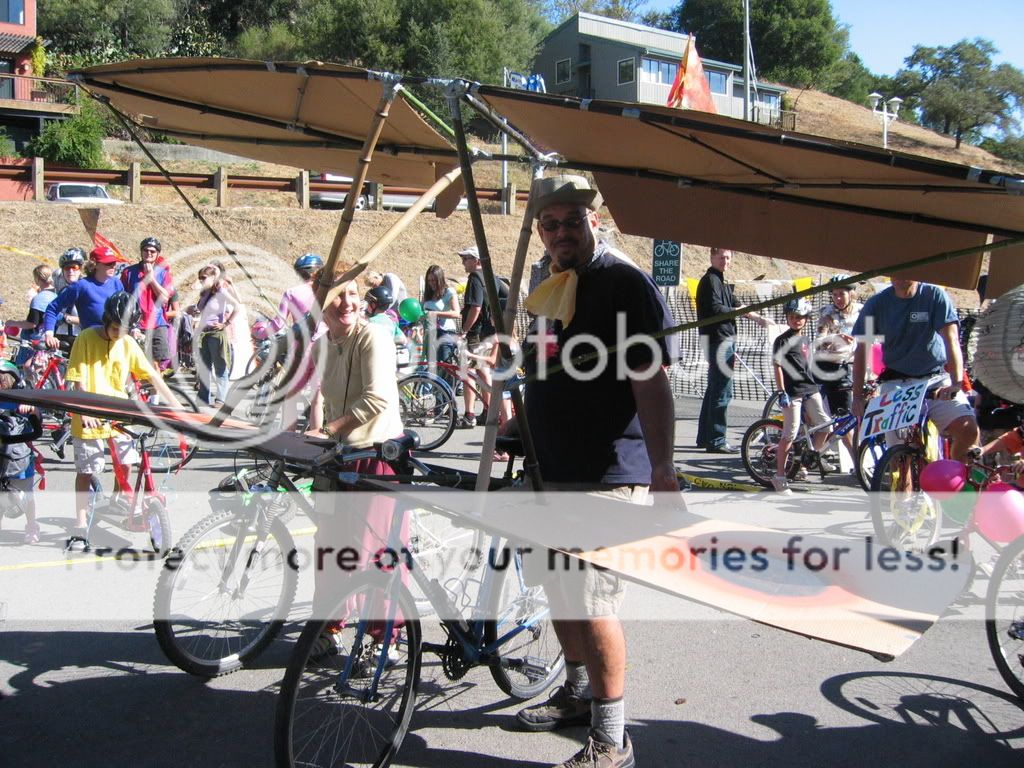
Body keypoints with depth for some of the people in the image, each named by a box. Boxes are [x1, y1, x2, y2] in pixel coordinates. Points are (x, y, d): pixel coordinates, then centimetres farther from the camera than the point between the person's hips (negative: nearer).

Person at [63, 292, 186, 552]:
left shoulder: (128, 343, 0)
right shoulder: (87, 338, -11)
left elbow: (153, 376, 1)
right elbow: (79, 382, -14)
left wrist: (176, 406, -4)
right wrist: (85, 412, -27)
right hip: (91, 418, -3)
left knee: (126, 466, 1)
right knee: (85, 472, 3)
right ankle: (80, 529, 11)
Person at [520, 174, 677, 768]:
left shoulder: (626, 285, -12)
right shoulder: (551, 290, 13)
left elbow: (651, 380, -21)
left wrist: (663, 467, -29)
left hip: (607, 475, -9)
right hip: (555, 473, 9)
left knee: (593, 605, -7)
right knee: (561, 593, 20)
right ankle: (578, 694, 39)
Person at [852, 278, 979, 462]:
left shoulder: (935, 295, -6)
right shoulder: (877, 303, -2)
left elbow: (950, 339, -16)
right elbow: (862, 350, 0)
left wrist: (956, 383, -30)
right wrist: (858, 396, -7)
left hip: (936, 380, 0)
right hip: (896, 383, 0)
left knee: (969, 430, -21)